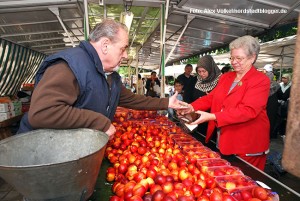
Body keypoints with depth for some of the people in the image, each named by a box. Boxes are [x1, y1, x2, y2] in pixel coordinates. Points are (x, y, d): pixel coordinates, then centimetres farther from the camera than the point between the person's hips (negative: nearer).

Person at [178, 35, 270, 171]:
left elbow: (248, 110, -23)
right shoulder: (225, 77, 10)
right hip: (222, 143, 6)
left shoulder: (261, 81, -11)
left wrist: (212, 116, -30)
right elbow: (211, 97, 6)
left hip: (247, 148, -5)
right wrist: (192, 107, -13)